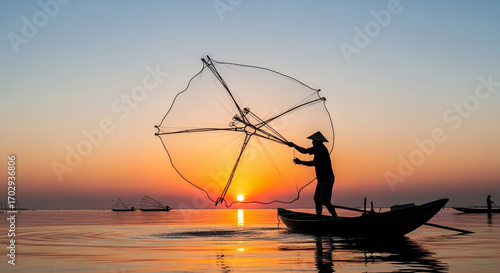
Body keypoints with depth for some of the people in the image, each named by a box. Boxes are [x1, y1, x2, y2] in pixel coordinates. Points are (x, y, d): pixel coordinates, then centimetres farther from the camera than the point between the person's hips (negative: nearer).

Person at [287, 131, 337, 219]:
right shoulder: (317, 148, 12)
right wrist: (294, 145, 11)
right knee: (317, 199, 10)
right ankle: (319, 219, 14)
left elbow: (314, 163, -22)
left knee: (325, 201, -12)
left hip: (327, 179, -10)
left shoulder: (321, 150, -18)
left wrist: (300, 162, -14)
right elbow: (305, 151, 20)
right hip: (322, 179, 10)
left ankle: (336, 218, -7)